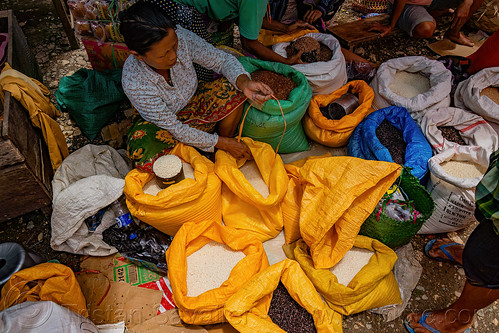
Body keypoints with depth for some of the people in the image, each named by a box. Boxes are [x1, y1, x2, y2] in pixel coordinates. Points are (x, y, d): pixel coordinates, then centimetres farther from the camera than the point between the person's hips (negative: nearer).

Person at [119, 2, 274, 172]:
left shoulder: (182, 37, -27)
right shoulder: (134, 83, -34)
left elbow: (223, 59, -15)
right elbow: (174, 128, -27)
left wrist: (244, 82, -38)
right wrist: (221, 142, -25)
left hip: (193, 103, 4)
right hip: (161, 122, -3)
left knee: (232, 88, -23)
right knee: (142, 152, -35)